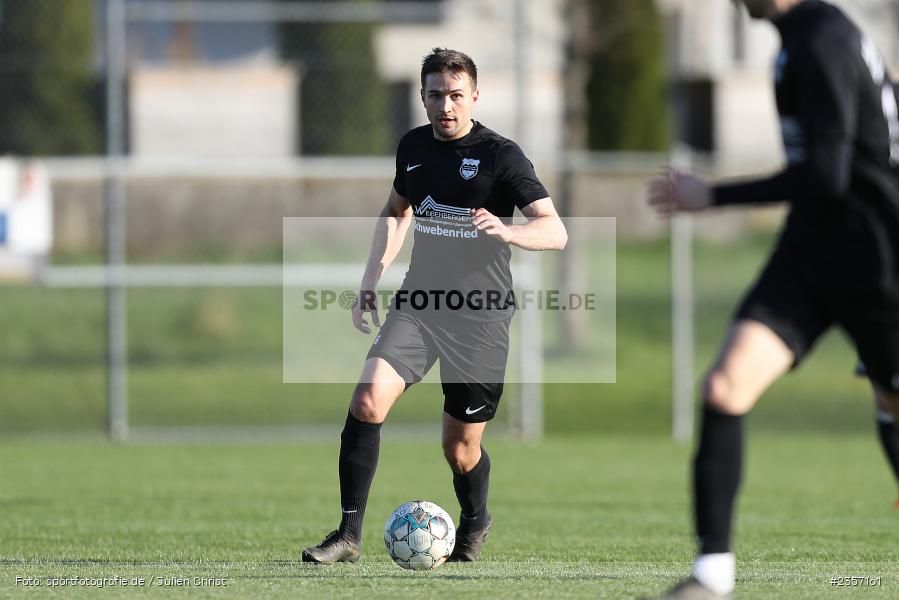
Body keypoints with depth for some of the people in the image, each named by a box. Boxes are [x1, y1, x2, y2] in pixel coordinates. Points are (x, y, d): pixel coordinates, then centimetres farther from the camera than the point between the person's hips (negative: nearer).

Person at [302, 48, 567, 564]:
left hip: (481, 314, -4)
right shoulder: (413, 146, 7)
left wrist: (506, 231, -36)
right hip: (419, 304, 4)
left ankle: (475, 524, 38)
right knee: (368, 401, -20)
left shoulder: (500, 154, -10)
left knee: (461, 448, 4)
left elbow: (555, 232, -16)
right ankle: (349, 536, -14)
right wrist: (372, 278, 17)